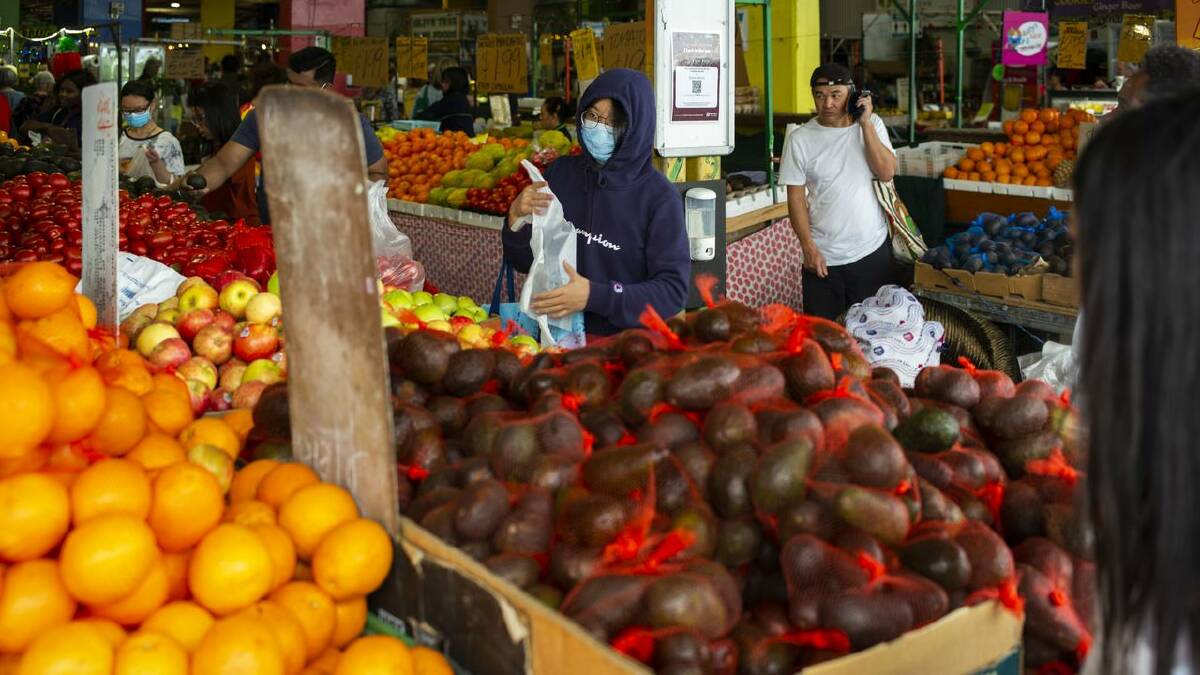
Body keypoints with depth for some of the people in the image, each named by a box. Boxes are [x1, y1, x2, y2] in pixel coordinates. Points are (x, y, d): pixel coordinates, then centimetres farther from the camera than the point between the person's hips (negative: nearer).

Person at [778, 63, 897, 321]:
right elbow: (796, 197, -4)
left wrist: (865, 123, -13)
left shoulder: (872, 125, 2)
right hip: (823, 257, -1)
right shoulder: (800, 139, -4)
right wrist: (808, 248, -10)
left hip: (872, 251, 1)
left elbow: (887, 173, -11)